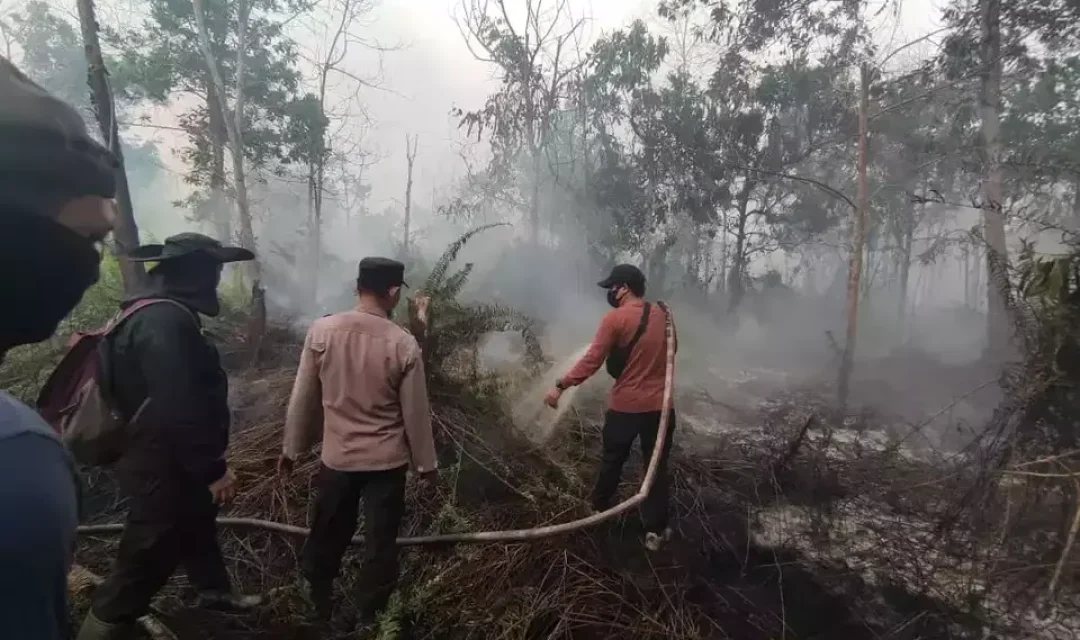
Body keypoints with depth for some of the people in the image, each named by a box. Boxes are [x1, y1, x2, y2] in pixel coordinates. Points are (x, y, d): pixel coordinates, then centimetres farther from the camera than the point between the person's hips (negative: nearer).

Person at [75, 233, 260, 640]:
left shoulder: (159, 313, 8)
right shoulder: (166, 320, -27)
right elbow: (181, 409, -32)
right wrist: (213, 469, -23)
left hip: (165, 459, 11)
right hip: (163, 467, -11)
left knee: (198, 524, 28)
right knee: (144, 563, 4)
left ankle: (215, 591, 48)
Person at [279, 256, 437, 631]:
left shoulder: (322, 331, -10)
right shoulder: (404, 345, -17)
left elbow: (303, 398, -1)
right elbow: (415, 413, -10)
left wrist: (291, 449, 12)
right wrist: (426, 463, 3)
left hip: (337, 458, 3)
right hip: (387, 461, -3)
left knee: (327, 537, 22)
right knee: (380, 543, 14)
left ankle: (316, 608, 42)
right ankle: (369, 618, 29)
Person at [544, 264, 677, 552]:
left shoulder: (615, 318, -14)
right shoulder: (663, 314, 4)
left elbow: (592, 360, -18)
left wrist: (561, 386, -15)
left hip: (625, 406, -3)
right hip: (660, 405, 3)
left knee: (612, 461, 17)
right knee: (657, 467, 10)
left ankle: (599, 509, 38)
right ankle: (656, 530, 15)